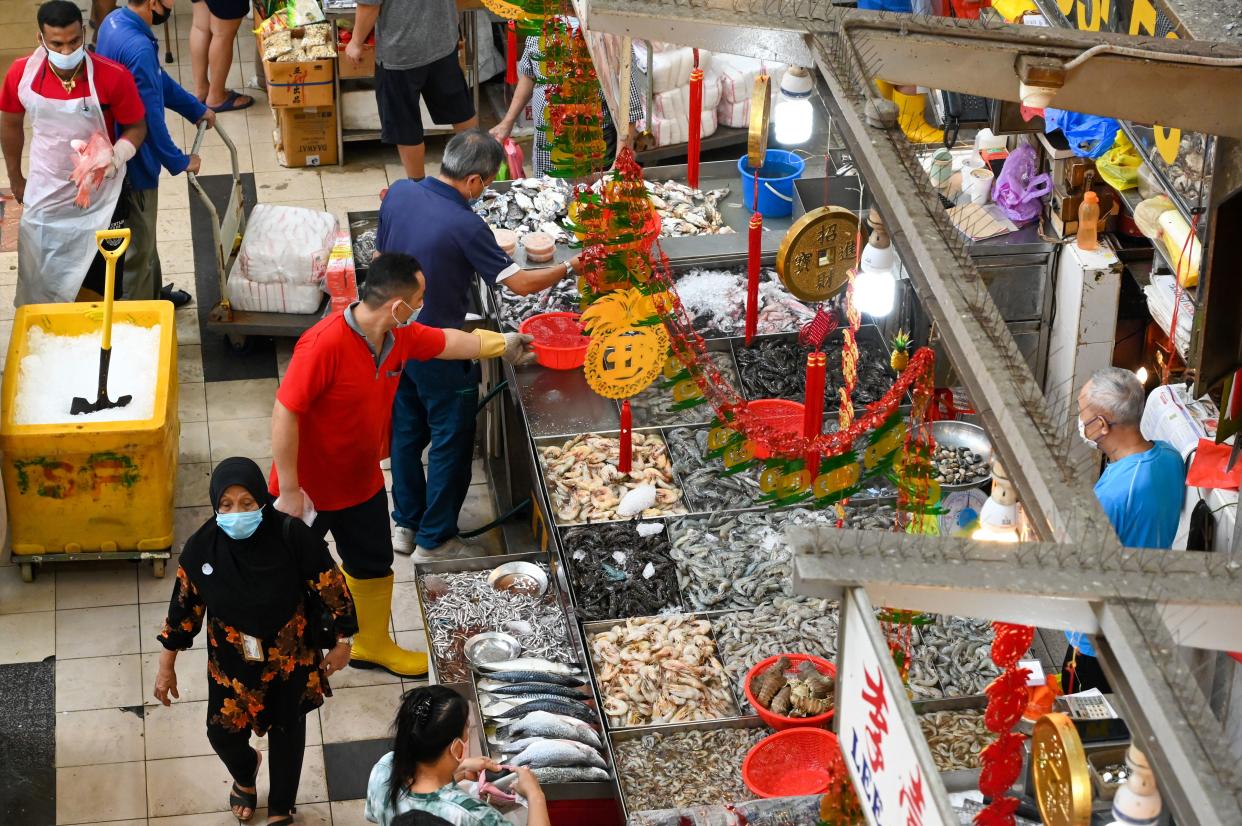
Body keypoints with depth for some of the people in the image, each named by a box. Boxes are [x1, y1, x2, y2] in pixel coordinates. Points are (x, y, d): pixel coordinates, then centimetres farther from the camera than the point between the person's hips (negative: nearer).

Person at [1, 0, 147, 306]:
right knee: (40, 277, 14)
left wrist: (116, 156, -30)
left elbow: (137, 127, -10)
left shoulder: (113, 77, -24)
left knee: (101, 278, 13)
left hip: (98, 195, -2)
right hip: (44, 192, 2)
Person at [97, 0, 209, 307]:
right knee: (137, 244, 9)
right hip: (133, 160, -10)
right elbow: (150, 118, -26)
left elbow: (159, 79, 13)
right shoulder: (138, 48, -33)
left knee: (144, 234, 27)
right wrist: (178, 162, -13)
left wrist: (196, 109, 21)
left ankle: (153, 293, 45)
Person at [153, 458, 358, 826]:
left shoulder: (292, 536, -29)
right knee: (223, 734, 13)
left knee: (287, 733, 19)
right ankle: (245, 775, 53)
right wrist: (167, 666, 2)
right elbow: (184, 605, -6)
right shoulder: (202, 547, -22)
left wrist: (342, 642, -5)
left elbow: (332, 588, -15)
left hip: (291, 658, -1)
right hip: (232, 663, 1)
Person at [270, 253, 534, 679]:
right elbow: (285, 414, -31)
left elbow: (447, 342, 14)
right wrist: (289, 491, -27)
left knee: (373, 565, 23)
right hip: (308, 487, -8)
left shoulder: (400, 336, -9)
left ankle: (372, 646, 46)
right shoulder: (324, 344, -35)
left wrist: (500, 344, 27)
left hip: (361, 481, 8)